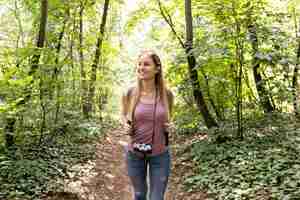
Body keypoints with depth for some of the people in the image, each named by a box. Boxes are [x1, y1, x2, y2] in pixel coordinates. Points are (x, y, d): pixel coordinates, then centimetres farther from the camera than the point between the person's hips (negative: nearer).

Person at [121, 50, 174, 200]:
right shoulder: (129, 94, -9)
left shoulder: (166, 94, -8)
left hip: (160, 154, 0)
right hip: (134, 153, 1)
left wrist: (169, 127, -9)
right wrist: (125, 126, -10)